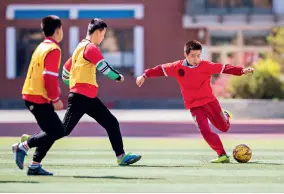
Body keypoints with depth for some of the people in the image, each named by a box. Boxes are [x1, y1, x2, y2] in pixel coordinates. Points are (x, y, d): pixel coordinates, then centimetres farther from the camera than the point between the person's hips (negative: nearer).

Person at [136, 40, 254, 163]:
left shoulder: (206, 66, -9)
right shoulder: (177, 67, -6)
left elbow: (224, 68, -10)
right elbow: (160, 69, 4)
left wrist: (242, 71, -20)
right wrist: (144, 76, -1)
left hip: (210, 101, 0)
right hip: (194, 106, 0)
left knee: (224, 128, 12)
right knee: (205, 131, -16)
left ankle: (225, 116, 49)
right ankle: (222, 155, -11)